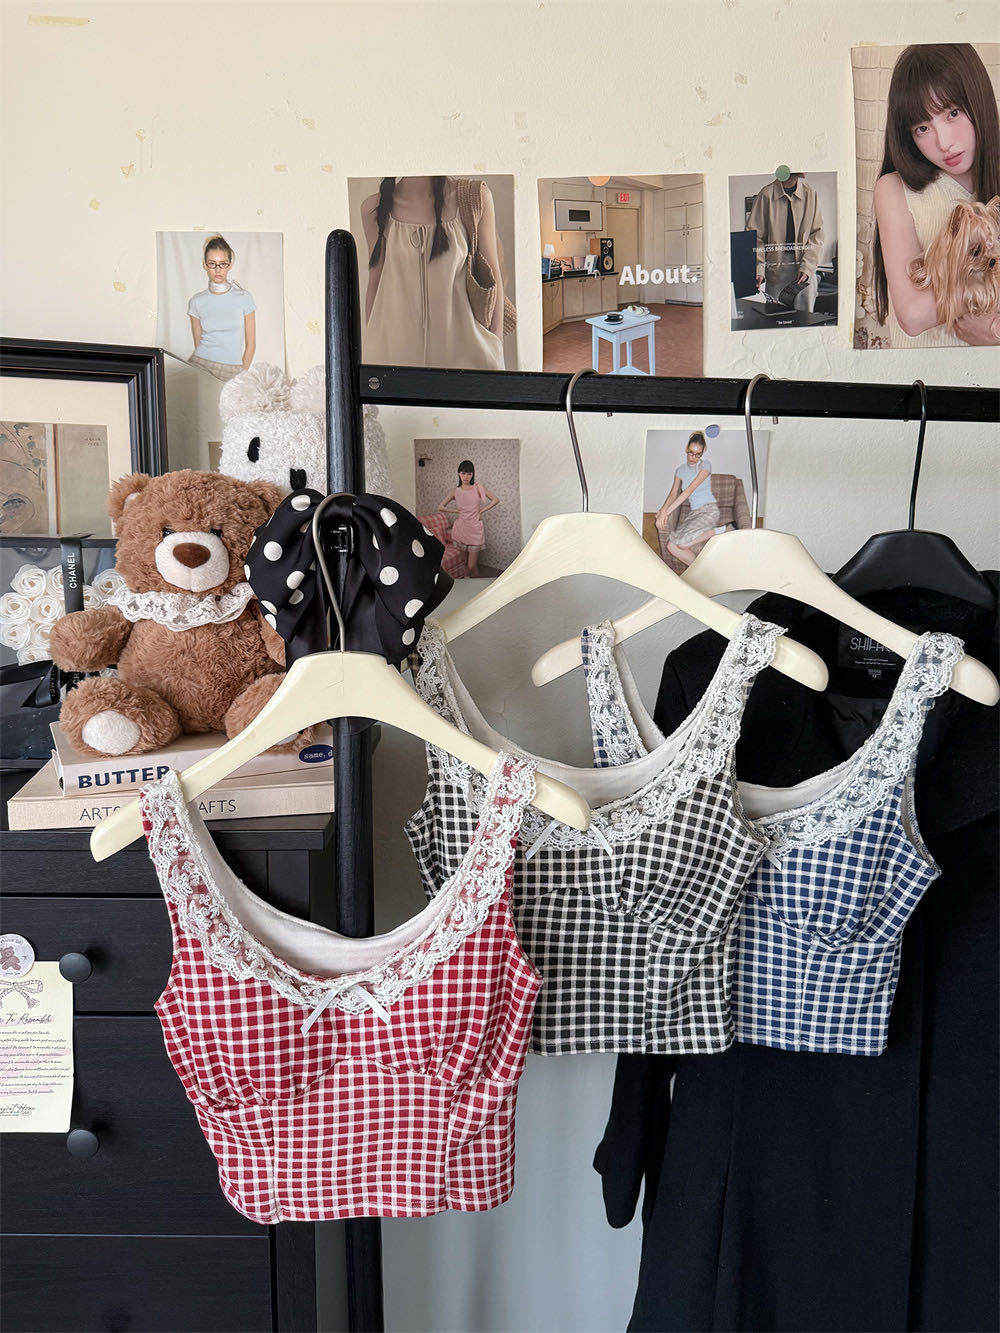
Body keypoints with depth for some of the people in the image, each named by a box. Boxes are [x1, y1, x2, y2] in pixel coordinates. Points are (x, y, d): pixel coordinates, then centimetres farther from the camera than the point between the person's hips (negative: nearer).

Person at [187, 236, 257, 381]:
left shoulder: (244, 298, 3)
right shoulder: (197, 301, 7)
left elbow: (250, 344, 4)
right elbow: (198, 343, 12)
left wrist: (241, 375, 0)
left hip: (232, 369, 0)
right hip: (199, 365, 0)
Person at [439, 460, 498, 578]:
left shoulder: (477, 488, -2)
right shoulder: (455, 491, 2)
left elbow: (495, 500, 1)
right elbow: (441, 507, 8)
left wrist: (481, 511, -2)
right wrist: (457, 511, 3)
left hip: (475, 529, -2)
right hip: (461, 529, 2)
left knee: (472, 566, -6)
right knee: (467, 562, 9)